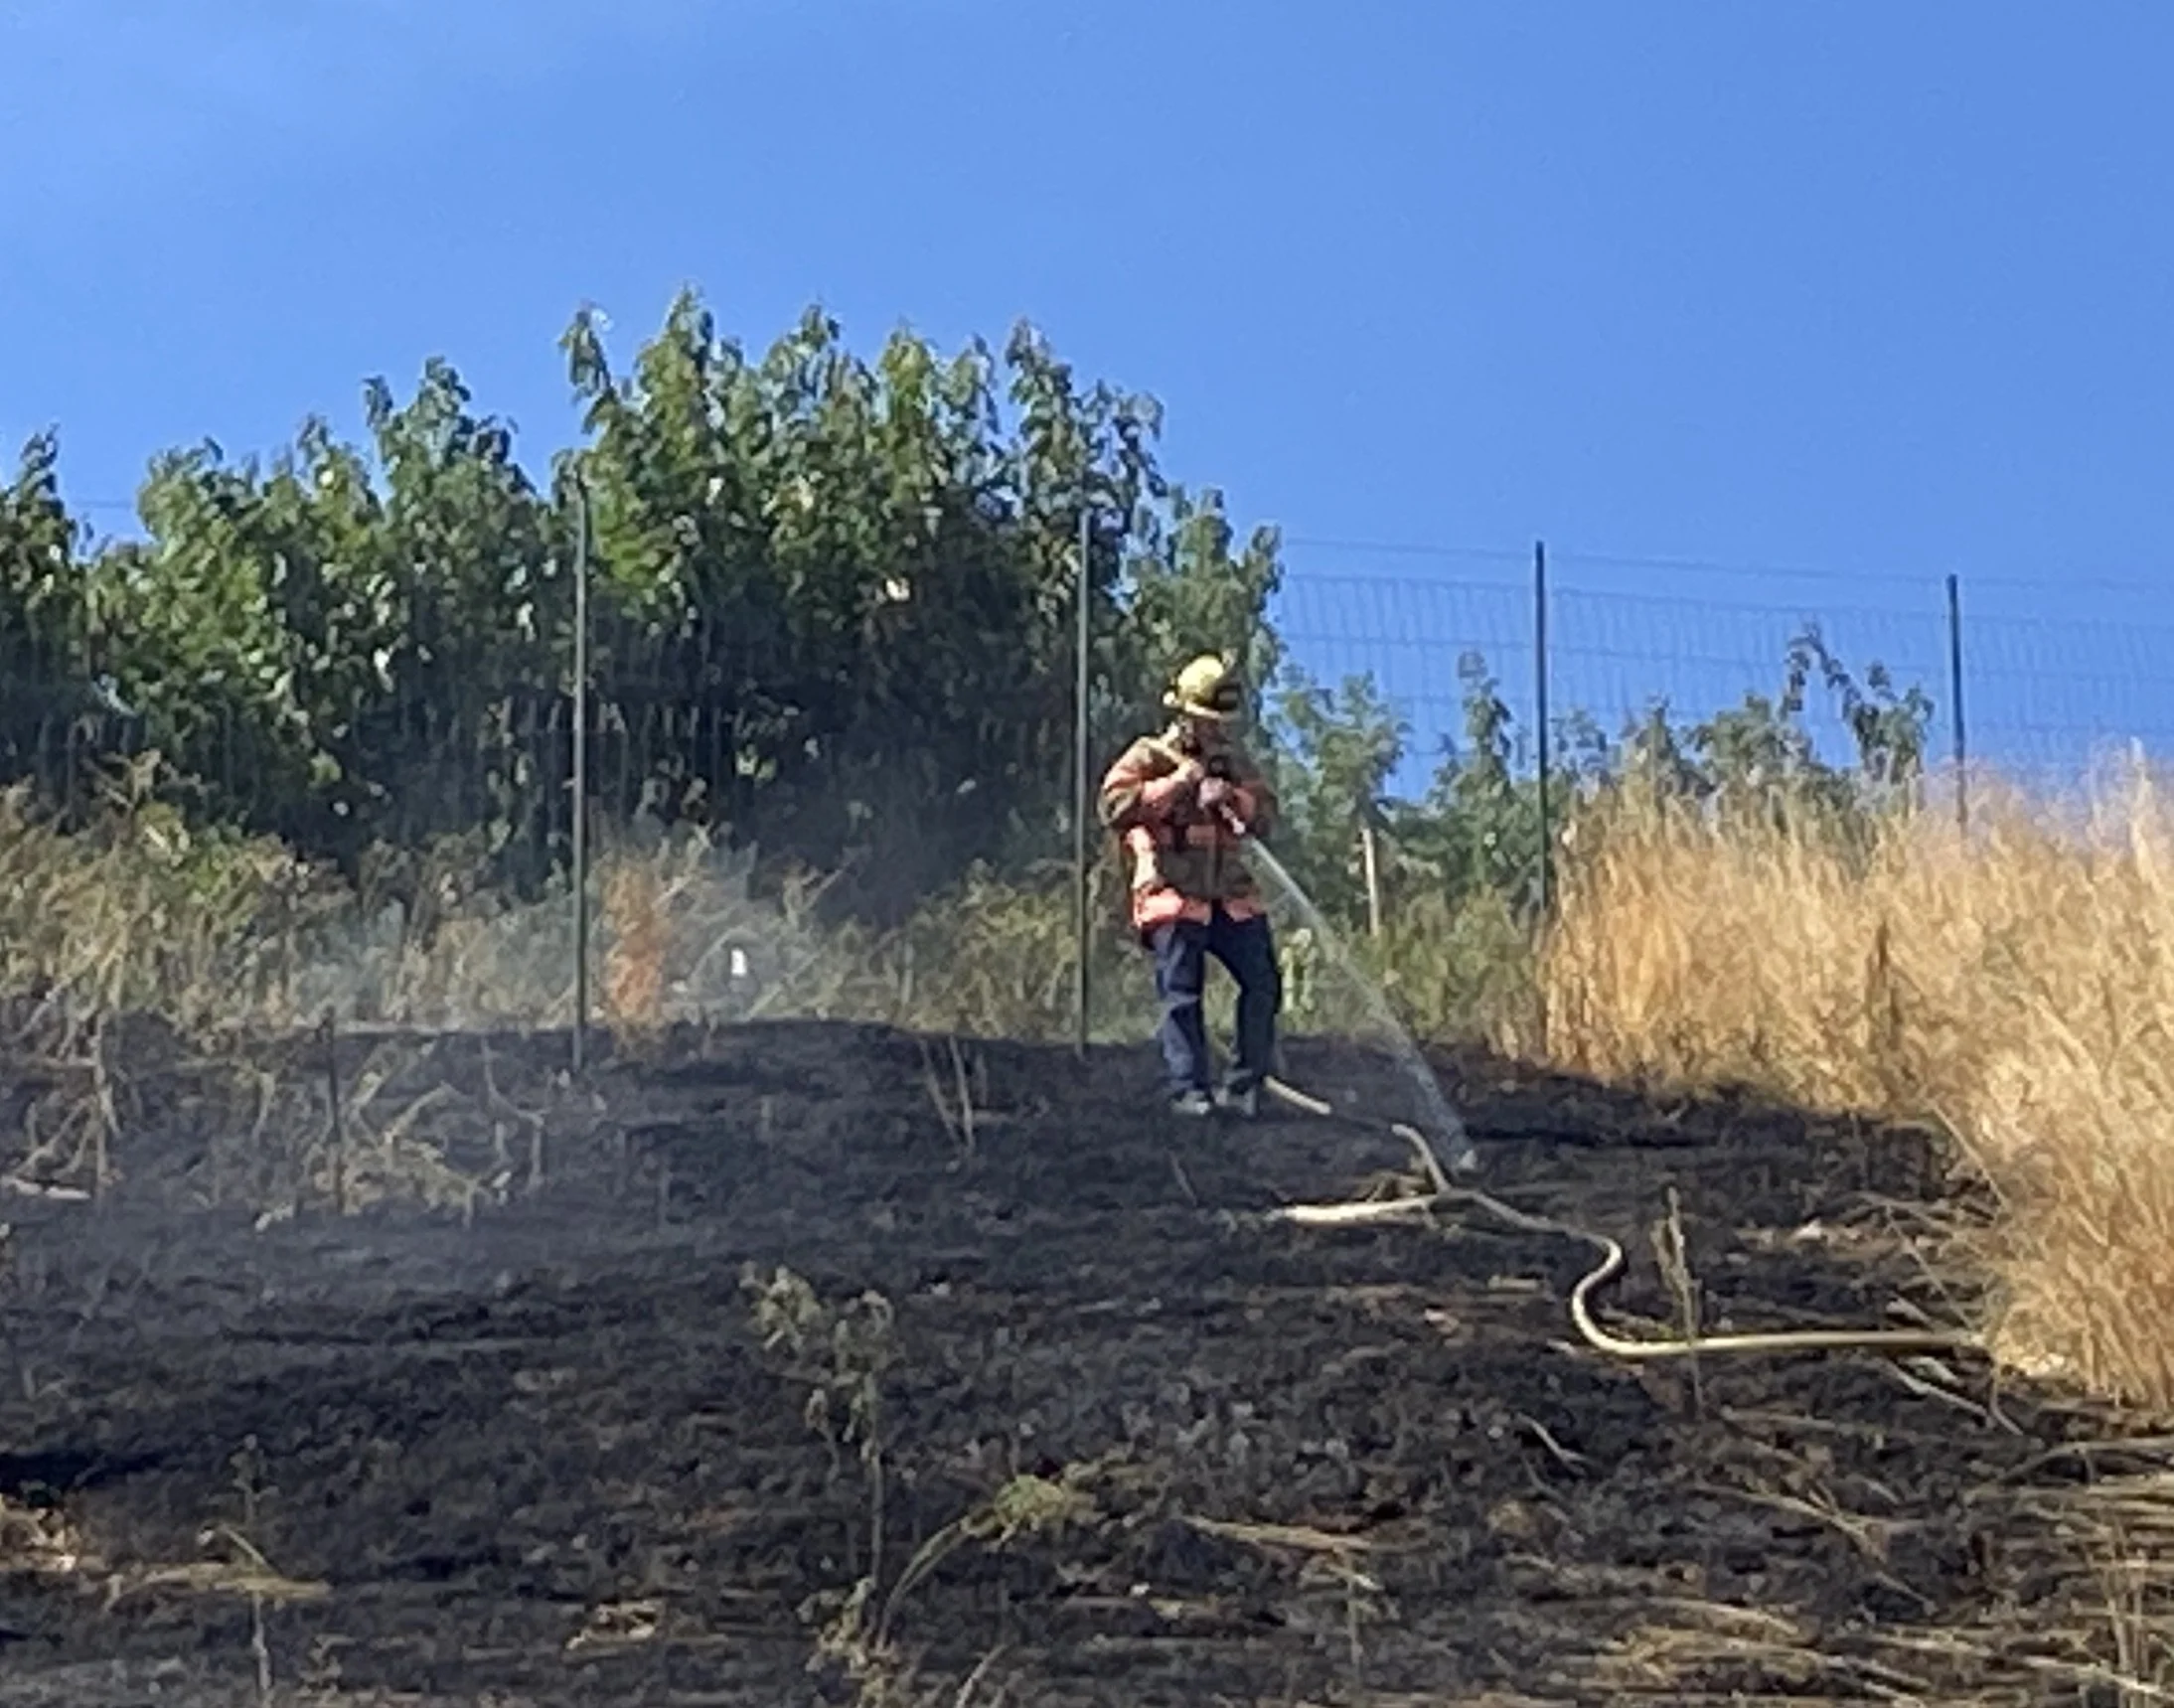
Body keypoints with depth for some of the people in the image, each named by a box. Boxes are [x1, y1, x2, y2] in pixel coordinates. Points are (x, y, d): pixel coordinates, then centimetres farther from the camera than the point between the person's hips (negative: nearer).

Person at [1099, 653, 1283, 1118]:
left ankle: (1242, 1085, 10)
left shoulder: (1235, 761, 15)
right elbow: (1115, 806, -16)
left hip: (1232, 896, 5)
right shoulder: (1151, 756, -2)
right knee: (1182, 996, -7)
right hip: (1175, 895, -5)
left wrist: (1232, 796, -11)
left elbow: (1267, 815, 9)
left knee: (1263, 984, 1)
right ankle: (1190, 1089, -3)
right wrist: (1178, 783, -18)